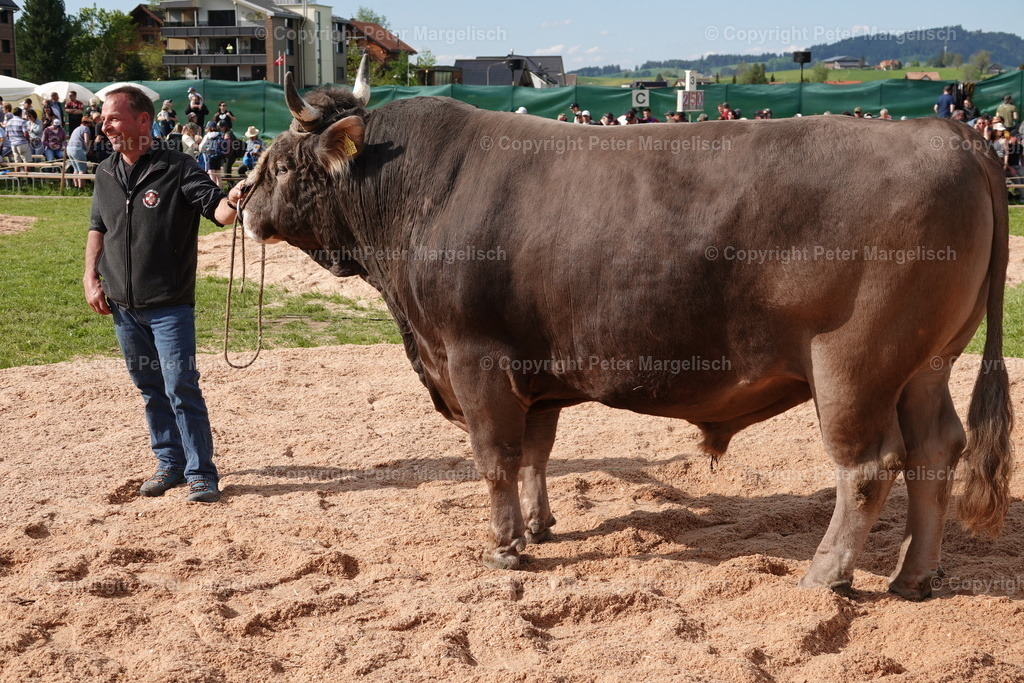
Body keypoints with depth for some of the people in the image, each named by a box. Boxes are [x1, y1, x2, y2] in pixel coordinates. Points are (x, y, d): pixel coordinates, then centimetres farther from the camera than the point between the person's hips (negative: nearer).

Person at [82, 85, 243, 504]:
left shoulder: (177, 169, -9)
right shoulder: (106, 174, 8)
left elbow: (215, 210, -18)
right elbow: (97, 228, 19)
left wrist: (230, 203, -41)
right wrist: (90, 278, 9)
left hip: (169, 306, -6)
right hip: (123, 306, 6)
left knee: (181, 389, -7)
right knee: (150, 389, 14)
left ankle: (200, 473, 2)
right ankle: (169, 462, 26)